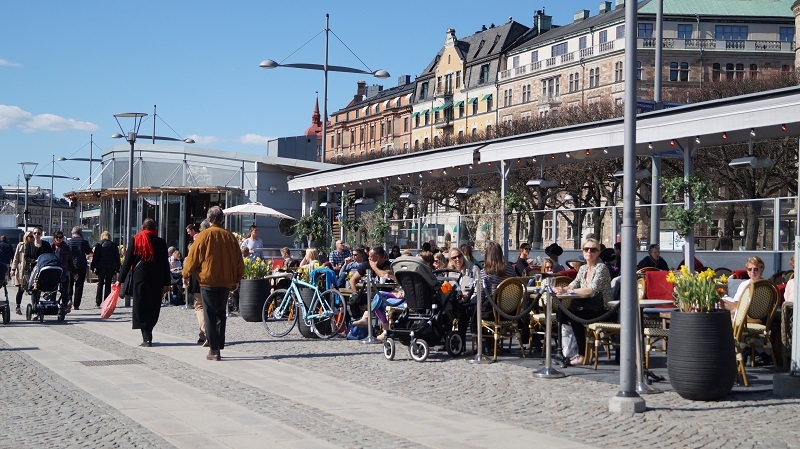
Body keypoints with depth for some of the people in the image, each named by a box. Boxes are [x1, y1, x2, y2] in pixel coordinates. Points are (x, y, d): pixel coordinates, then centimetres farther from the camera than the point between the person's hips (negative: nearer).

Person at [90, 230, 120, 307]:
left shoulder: (98, 244, -2)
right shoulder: (114, 245, 6)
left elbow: (95, 257, -5)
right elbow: (117, 257, 8)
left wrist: (92, 267, -2)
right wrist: (117, 269, 12)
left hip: (101, 266, -2)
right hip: (111, 267, 2)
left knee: (100, 284, 5)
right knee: (108, 284, 5)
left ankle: (98, 302, 0)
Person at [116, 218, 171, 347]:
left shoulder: (135, 240, 1)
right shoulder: (160, 242, 1)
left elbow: (127, 261, 0)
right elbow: (165, 264, 2)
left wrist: (121, 279, 5)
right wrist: (167, 283, 7)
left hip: (139, 278, -1)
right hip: (156, 279, 1)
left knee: (141, 307, 2)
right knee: (153, 308, 10)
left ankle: (147, 338, -6)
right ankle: (147, 336, 13)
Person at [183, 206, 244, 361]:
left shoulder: (204, 235, -7)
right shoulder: (230, 236, 5)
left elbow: (193, 257, -4)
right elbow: (239, 260, 10)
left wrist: (185, 274, 11)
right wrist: (236, 280, 20)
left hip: (208, 281, -4)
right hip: (226, 282, 4)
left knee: (210, 315, -1)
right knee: (221, 313, 14)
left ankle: (214, 350, -4)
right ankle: (218, 346, 15)